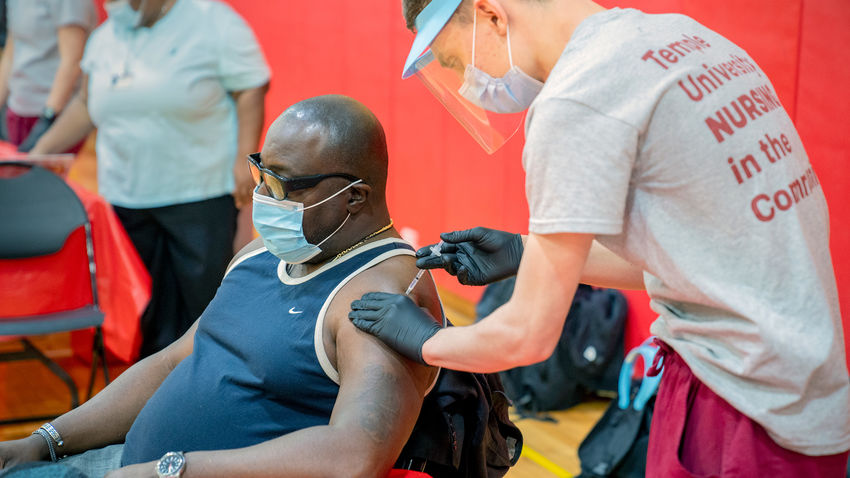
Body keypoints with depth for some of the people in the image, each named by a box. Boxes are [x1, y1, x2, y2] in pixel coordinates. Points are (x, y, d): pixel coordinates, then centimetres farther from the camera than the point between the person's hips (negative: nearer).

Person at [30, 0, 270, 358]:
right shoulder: (105, 35, 12)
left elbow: (250, 90, -7)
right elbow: (87, 106, 20)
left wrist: (244, 159, -15)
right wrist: (42, 150, 14)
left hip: (200, 193, -5)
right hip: (125, 195, 5)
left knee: (204, 288, 0)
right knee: (145, 300, 9)